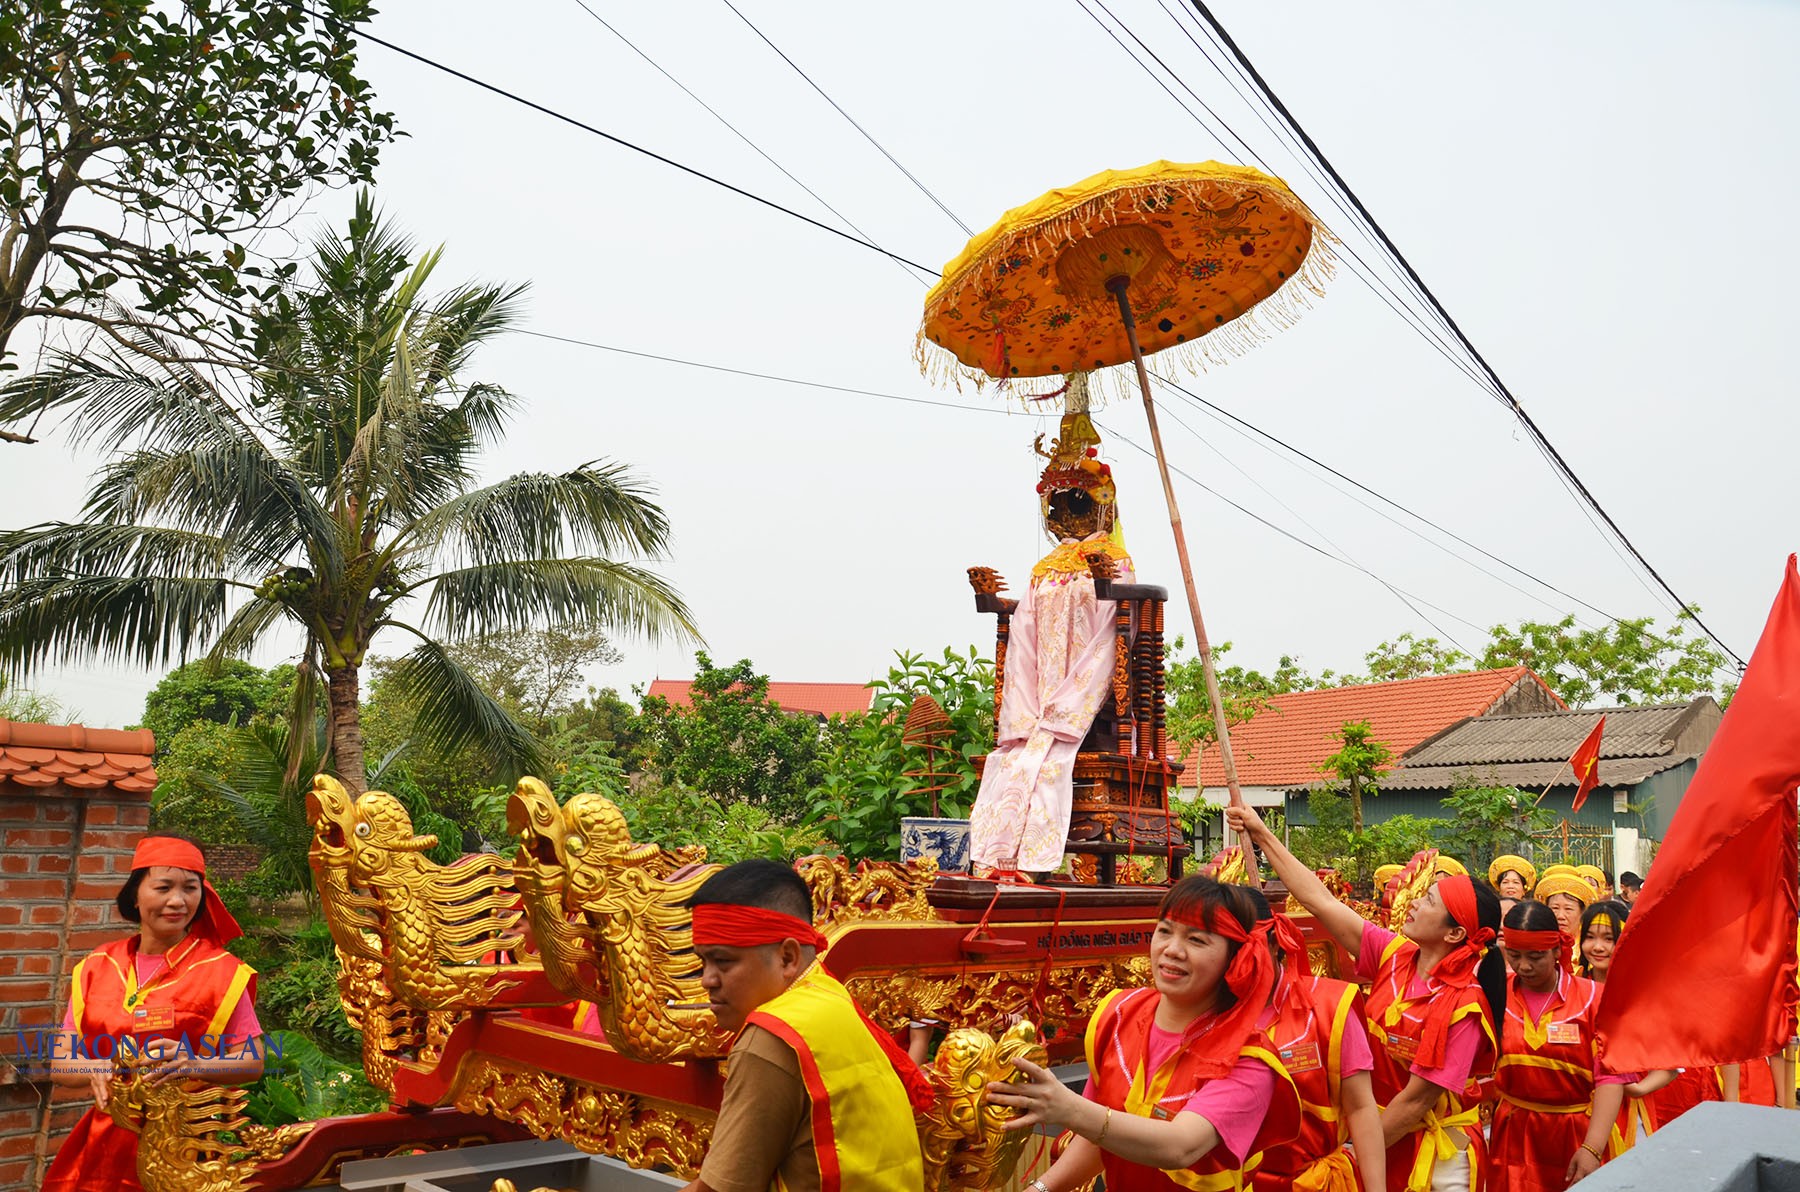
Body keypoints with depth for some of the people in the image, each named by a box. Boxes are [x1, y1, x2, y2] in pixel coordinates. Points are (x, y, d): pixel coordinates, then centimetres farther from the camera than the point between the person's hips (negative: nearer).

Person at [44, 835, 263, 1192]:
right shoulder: (98, 967, 3)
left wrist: (194, 1065, -25)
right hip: (105, 1145, 3)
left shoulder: (221, 970, -7)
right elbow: (61, 1064, 4)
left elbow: (252, 1063, -6)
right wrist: (96, 1070, -18)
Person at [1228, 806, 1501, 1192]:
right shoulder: (1394, 954, -5)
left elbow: (1416, 1100, -20)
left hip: (1436, 1155, -6)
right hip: (1382, 1135, 6)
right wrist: (1263, 835, -4)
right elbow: (1321, 901, -4)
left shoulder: (1463, 1006, -22)